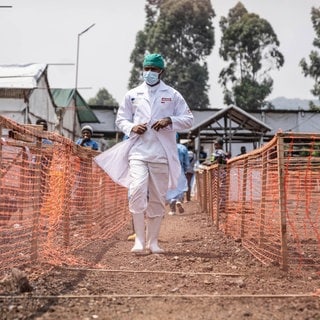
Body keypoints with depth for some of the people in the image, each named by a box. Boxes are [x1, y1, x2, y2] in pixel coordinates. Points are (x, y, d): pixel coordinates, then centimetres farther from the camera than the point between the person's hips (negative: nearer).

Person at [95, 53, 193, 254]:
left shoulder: (173, 95, 9)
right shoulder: (132, 95, 13)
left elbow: (189, 119, 8)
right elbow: (121, 119, 18)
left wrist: (170, 121, -11)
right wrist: (132, 127, -4)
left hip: (162, 154, 0)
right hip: (138, 152, 0)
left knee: (158, 198, 4)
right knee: (137, 191, -18)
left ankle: (153, 241, 14)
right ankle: (139, 240, -13)